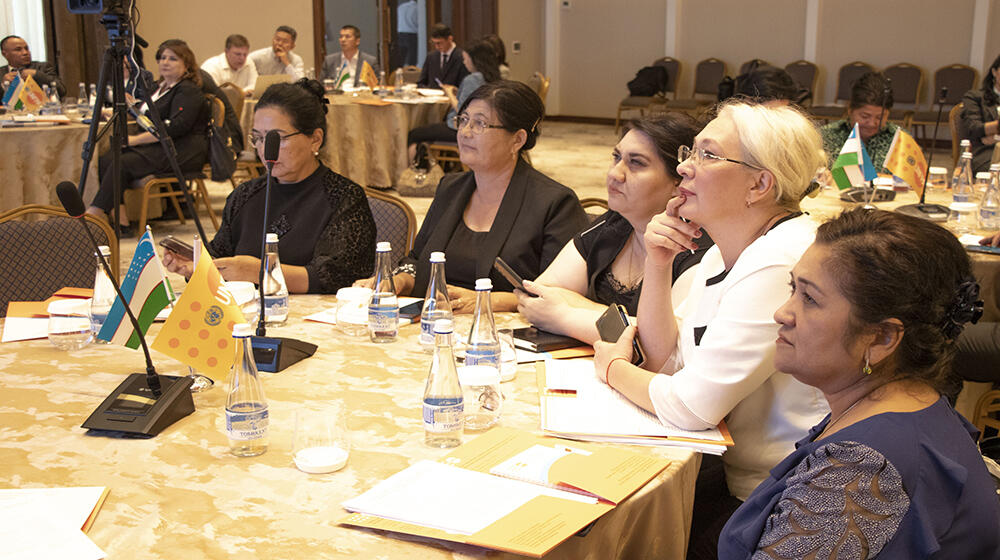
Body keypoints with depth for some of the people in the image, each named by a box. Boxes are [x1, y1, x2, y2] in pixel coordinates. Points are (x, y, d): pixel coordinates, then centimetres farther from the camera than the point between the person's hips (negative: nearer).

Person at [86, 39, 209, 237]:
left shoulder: (189, 90, -7)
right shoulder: (160, 87, 24)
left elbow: (175, 127, -20)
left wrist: (135, 140, -19)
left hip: (182, 151, -9)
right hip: (158, 146, 9)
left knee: (123, 163, -28)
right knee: (104, 161, -15)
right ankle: (121, 221, -22)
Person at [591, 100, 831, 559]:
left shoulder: (782, 263, -26)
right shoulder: (724, 251, 6)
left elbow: (690, 405, -26)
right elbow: (666, 362, 8)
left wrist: (613, 367, -6)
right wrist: (657, 264, -5)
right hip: (735, 474, 8)